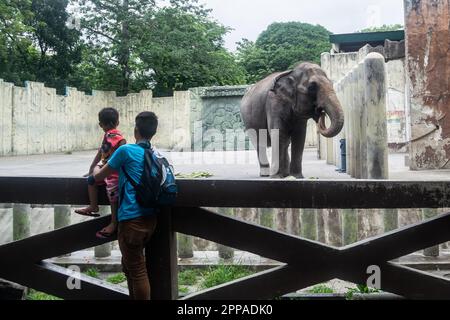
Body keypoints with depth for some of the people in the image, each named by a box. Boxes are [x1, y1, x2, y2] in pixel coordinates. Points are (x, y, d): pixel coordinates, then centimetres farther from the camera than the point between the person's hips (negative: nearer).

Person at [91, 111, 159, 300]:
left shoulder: (126, 150, -8)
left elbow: (98, 177, 2)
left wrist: (97, 169, 24)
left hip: (132, 219, -7)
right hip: (150, 218, 7)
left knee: (137, 270, 1)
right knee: (130, 265, 23)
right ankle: (135, 297, 33)